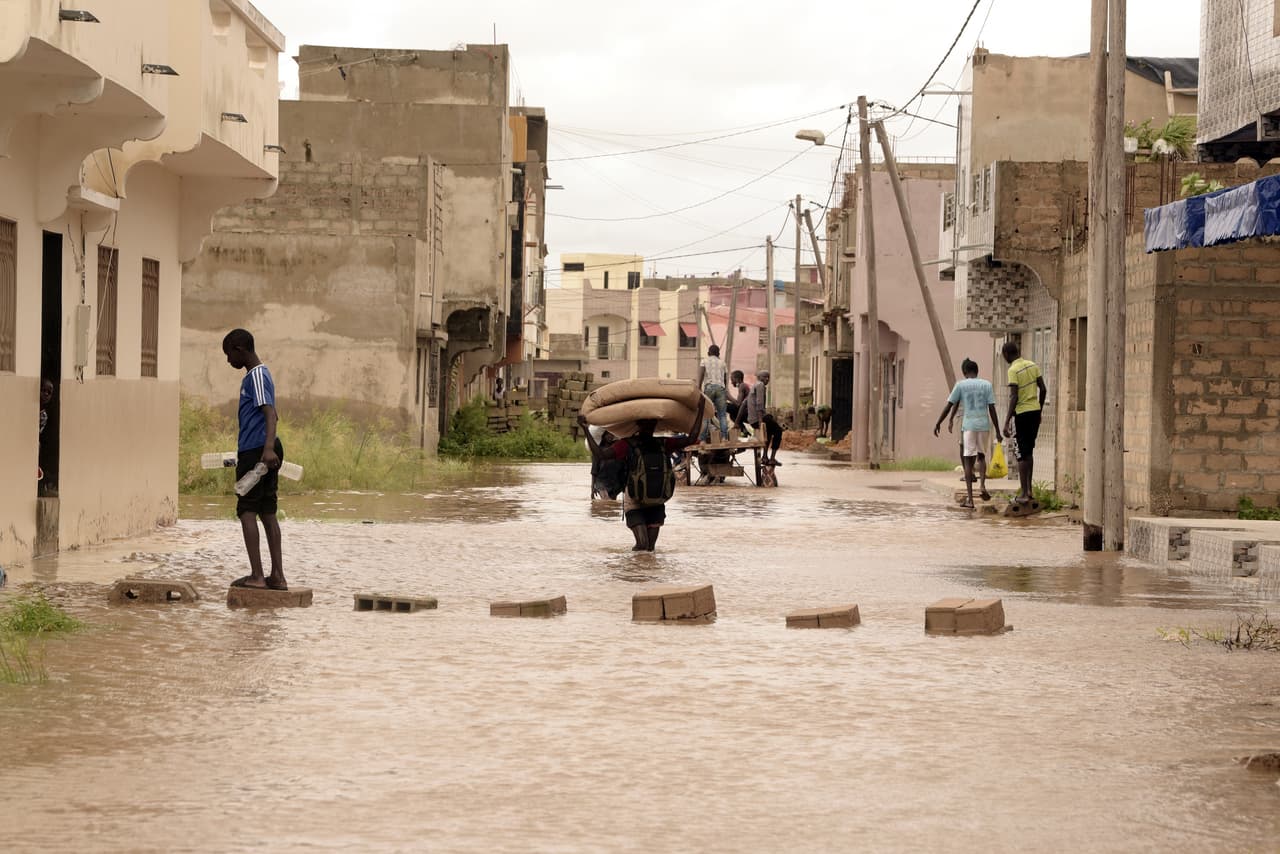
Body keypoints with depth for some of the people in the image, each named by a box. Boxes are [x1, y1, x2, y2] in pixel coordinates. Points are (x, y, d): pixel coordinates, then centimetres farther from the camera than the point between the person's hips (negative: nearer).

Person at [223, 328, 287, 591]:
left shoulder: (256, 377, -12)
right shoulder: (260, 375, 18)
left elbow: (270, 414, -25)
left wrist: (268, 448, -37)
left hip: (256, 453, -9)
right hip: (263, 451, 9)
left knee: (247, 510, -6)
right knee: (267, 512, 9)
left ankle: (256, 575, -8)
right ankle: (277, 576, 8)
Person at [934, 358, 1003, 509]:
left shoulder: (961, 385, 1)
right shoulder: (986, 385, 5)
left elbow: (949, 406, 1)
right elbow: (992, 409, 1)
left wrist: (938, 423, 10)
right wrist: (997, 431, 5)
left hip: (969, 425, -2)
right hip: (984, 425, 2)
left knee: (968, 459, 1)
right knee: (981, 456, 22)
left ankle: (970, 499, -4)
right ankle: (982, 484, -4)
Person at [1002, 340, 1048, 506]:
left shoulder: (1013, 370, -14)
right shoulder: (1033, 366, 7)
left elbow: (1014, 397, -18)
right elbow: (1043, 389, 9)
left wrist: (1007, 422, -15)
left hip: (1021, 413, -7)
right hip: (1035, 411, 7)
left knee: (1022, 454, -1)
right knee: (1028, 452, 18)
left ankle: (1024, 494, -2)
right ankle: (1028, 489, 21)